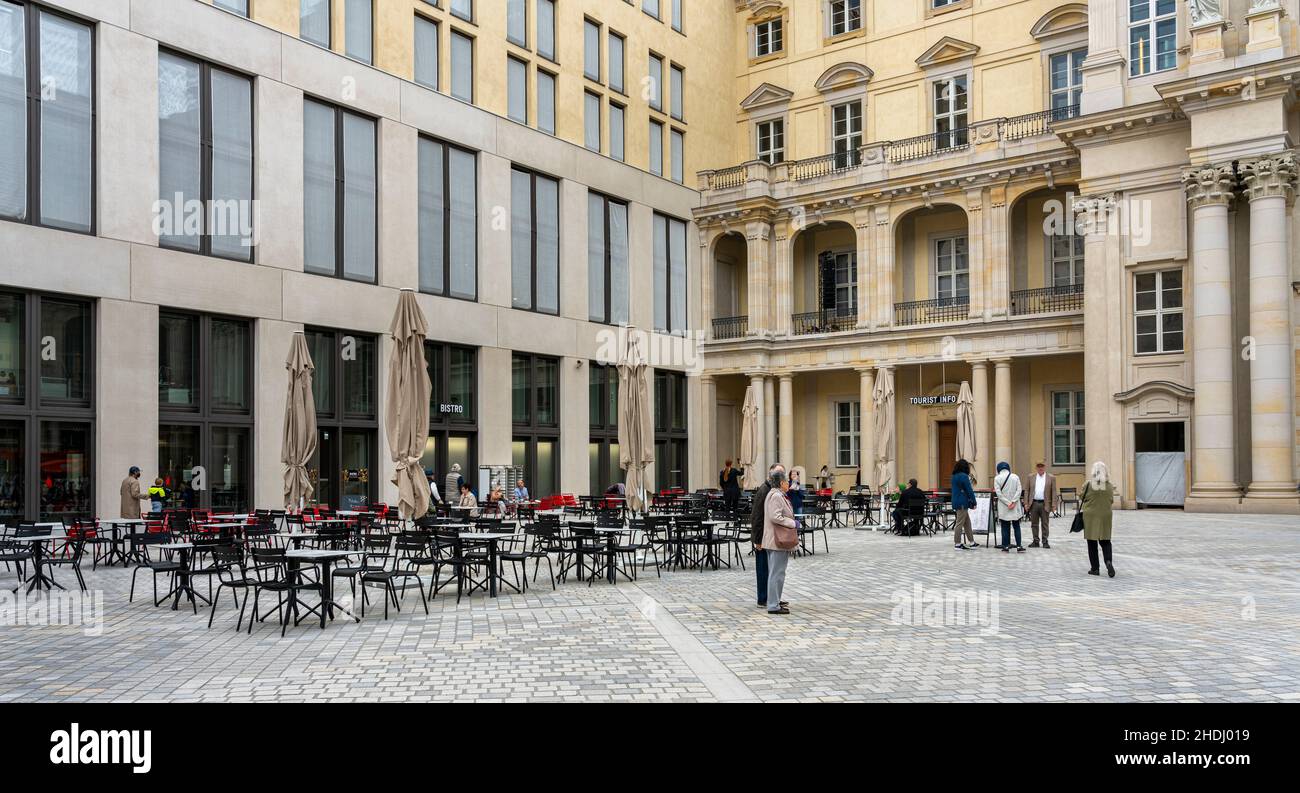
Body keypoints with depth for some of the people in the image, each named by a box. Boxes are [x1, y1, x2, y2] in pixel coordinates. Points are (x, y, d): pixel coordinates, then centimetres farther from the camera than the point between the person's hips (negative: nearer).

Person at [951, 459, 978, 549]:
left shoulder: (954, 476, 13)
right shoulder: (964, 476, -15)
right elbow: (969, 490, -14)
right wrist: (973, 502, -6)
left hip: (956, 502, 9)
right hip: (962, 503, -9)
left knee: (967, 523, 14)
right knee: (960, 523, -4)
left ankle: (971, 542, 19)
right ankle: (957, 544, 1)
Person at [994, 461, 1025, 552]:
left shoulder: (997, 478, -4)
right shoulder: (1015, 477, 2)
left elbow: (998, 493, -11)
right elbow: (1019, 490, -5)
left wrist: (1008, 503, -11)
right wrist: (1013, 502, -10)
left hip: (1003, 508, -2)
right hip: (1015, 507, 2)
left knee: (1005, 528, 4)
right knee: (1017, 526, 8)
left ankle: (1006, 547, 3)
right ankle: (1019, 546, 4)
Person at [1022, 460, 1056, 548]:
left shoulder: (1051, 478, 3)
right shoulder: (1030, 477, 7)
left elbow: (1053, 492, 1)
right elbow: (1027, 491, 7)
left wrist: (1053, 505, -6)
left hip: (1045, 504, -2)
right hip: (1033, 503, 2)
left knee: (1045, 524, 3)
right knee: (1034, 524, 7)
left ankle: (1045, 542, 9)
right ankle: (1035, 541, 14)